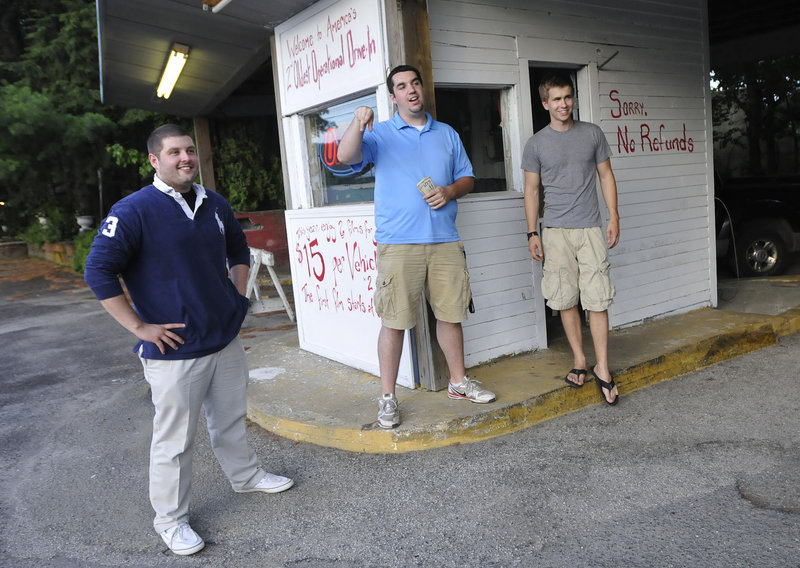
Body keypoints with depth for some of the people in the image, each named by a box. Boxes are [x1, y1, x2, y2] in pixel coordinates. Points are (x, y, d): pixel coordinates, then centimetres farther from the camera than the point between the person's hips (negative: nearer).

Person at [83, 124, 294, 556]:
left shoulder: (215, 205, 7)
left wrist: (237, 296, 12)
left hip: (226, 341, 6)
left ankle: (245, 476, 45)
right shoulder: (134, 210, -14)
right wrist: (140, 328, -17)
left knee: (231, 419, 23)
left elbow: (239, 250, 23)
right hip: (174, 351, -6)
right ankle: (170, 518, 25)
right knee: (174, 439, 6)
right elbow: (98, 271, -16)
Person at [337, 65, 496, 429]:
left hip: (445, 241, 4)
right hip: (398, 244, -3)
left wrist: (449, 191, -2)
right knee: (394, 321, -3)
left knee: (451, 314, 11)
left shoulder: (447, 135, 18)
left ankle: (459, 382, 28)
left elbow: (467, 178, 20)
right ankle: (387, 396, 8)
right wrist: (358, 125, -29)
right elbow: (345, 156, -11)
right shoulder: (380, 134, 6)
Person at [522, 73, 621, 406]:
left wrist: (614, 217, 4)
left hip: (590, 228, 0)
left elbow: (606, 176, 12)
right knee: (566, 300, 4)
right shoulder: (536, 144, 5)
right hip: (556, 231, 0)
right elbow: (532, 190, 7)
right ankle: (579, 359, 18)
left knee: (598, 300, -4)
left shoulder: (592, 134, 8)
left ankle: (602, 368, 3)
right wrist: (532, 233, 2)